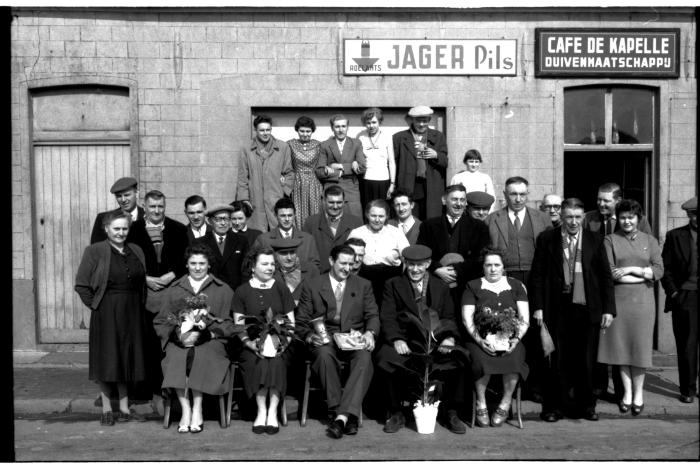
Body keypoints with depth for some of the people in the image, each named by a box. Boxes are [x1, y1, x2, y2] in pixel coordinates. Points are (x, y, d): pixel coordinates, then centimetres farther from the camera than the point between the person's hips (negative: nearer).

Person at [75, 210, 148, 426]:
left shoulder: (137, 251, 10)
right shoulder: (94, 251, -4)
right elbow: (81, 285, -4)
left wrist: (138, 305, 6)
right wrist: (95, 304, -8)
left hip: (133, 313, 4)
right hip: (106, 314, -4)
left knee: (127, 360, 10)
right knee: (107, 361, 2)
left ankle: (124, 409, 20)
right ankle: (107, 410, 14)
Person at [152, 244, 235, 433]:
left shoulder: (223, 290, 16)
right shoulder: (174, 289, 22)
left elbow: (229, 324, 7)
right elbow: (160, 322, 14)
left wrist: (206, 334, -10)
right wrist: (178, 334, -7)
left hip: (210, 340, -1)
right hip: (178, 340, 1)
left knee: (201, 356, -34)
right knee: (176, 357, -31)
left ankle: (197, 410, -25)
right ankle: (186, 409, -27)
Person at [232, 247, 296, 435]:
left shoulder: (281, 289, 12)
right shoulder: (242, 291, 10)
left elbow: (291, 323, 10)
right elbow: (238, 325, 5)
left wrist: (284, 342, -9)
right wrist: (250, 343, -13)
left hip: (278, 343, 1)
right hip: (253, 344, 0)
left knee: (276, 361, -31)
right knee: (259, 361, -32)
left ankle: (272, 412, -23)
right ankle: (261, 411, -22)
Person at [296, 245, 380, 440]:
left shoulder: (363, 285, 17)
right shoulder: (312, 287, 11)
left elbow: (372, 315, 10)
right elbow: (302, 322, 8)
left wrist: (369, 332, -13)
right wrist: (310, 337, -14)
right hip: (325, 339, -1)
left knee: (364, 358, -34)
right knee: (325, 355, -37)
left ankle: (342, 416, -39)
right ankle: (341, 414, -30)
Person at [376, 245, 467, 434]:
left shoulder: (441, 287, 21)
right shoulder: (393, 285, 14)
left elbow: (449, 318, 14)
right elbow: (387, 317, 3)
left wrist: (450, 337, -8)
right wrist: (396, 339, -16)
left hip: (435, 341, 1)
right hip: (404, 342, -1)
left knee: (457, 360, -27)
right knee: (384, 360, -30)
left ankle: (451, 413, -6)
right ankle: (396, 413, -8)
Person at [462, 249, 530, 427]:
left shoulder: (516, 286, 17)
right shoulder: (473, 286, 13)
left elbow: (524, 318, 9)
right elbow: (467, 319, 4)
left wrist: (517, 338, -10)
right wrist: (480, 340, -13)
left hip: (510, 338, 1)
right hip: (481, 339, -1)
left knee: (514, 359, -32)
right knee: (481, 360, -33)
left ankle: (505, 404, -9)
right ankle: (481, 404, -10)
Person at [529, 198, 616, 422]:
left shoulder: (595, 240, 6)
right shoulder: (546, 239, 2)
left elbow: (606, 276, 7)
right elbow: (537, 275, 2)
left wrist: (608, 309, 1)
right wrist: (537, 307, -5)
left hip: (587, 309, 1)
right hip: (557, 309, -1)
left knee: (585, 361, 9)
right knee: (557, 361, 3)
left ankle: (584, 406, 24)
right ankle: (553, 407, 16)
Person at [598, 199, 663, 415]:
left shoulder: (650, 240, 11)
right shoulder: (610, 240, 5)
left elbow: (659, 270, 1)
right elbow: (609, 272, -5)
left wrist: (631, 269, -10)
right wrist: (643, 276, -9)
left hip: (642, 300, 1)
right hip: (618, 299, -1)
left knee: (640, 345, 2)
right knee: (621, 345, 2)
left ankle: (638, 392, 15)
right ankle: (627, 391, 15)